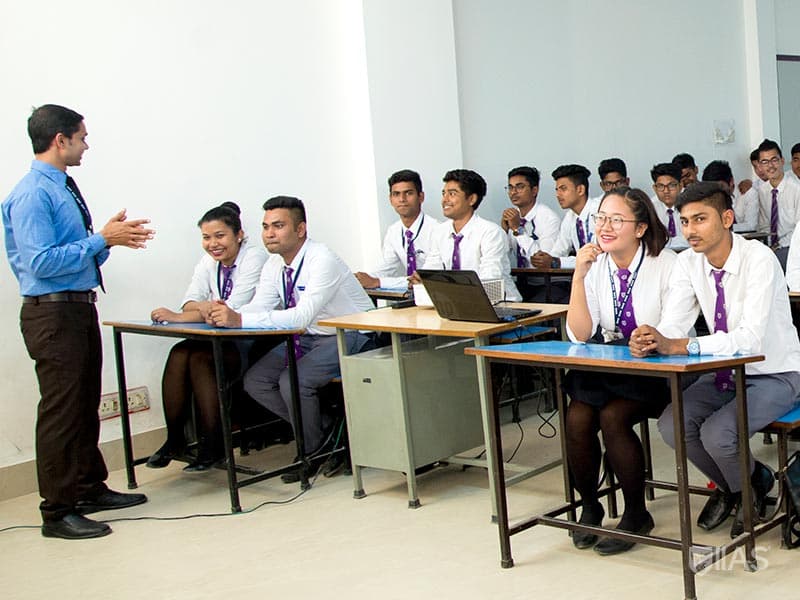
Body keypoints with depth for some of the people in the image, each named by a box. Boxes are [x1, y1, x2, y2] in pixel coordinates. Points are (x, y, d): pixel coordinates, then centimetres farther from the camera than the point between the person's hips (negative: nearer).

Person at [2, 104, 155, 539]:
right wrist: (103, 239, -19)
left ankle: (91, 487, 33)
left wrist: (111, 237, 3)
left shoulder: (64, 189, 14)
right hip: (52, 313, -10)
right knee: (61, 410, -3)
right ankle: (58, 511, 7)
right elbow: (43, 262, -22)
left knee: (86, 404, 18)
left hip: (80, 308, 10)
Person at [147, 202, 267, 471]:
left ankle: (211, 445, -19)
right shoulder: (209, 262, 11)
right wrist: (203, 307, -25)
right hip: (222, 339, 7)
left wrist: (178, 317, -26)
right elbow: (190, 302, 1)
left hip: (253, 343, -7)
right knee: (179, 353, -19)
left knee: (200, 357, -27)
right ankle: (174, 439, -11)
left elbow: (233, 310, -23)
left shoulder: (255, 258, -12)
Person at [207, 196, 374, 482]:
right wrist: (226, 314, -28)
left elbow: (302, 316, -37)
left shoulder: (322, 260, -25)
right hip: (308, 338, 9)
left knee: (292, 381, -27)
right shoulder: (274, 265, 1)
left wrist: (239, 320, -43)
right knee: (254, 381, -3)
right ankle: (323, 430, 10)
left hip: (350, 338, -8)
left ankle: (314, 453, -1)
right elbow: (257, 308, -4)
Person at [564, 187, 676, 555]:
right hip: (605, 369, 4)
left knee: (612, 417, -27)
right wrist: (578, 277, -17)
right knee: (577, 418, -22)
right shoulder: (595, 265, 0)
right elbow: (579, 335, -8)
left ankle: (636, 514, -5)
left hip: (655, 372, -4)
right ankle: (589, 507, 3)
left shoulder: (667, 265, -11)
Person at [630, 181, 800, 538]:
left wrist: (679, 346, -43)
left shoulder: (759, 259, -24)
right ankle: (728, 485, 13)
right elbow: (672, 326, -12)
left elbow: (752, 338, -34)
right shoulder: (688, 264, -5)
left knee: (716, 434, -27)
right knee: (671, 425, -15)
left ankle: (750, 489, 8)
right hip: (725, 373, 6)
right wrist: (649, 341, -36)